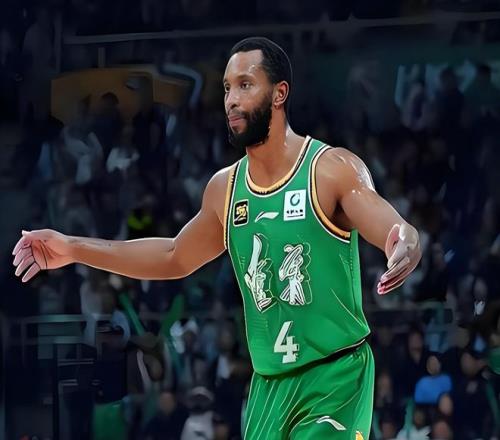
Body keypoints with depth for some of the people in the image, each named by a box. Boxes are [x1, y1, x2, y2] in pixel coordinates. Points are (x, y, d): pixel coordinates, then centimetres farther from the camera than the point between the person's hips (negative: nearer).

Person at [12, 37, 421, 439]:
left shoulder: (333, 169, -10)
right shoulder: (225, 187, 8)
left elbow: (400, 233, -21)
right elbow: (175, 258, 24)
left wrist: (404, 247, -47)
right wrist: (73, 249, 21)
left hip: (337, 376, -6)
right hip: (269, 384, 6)